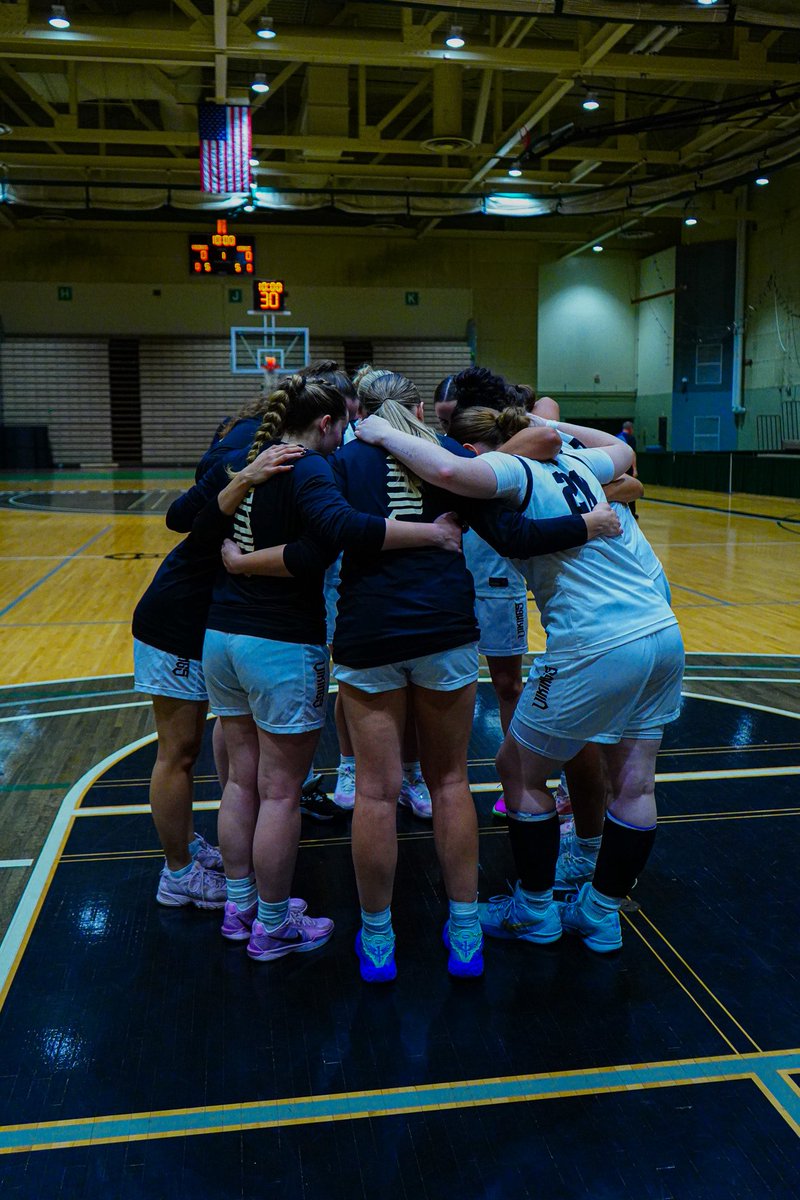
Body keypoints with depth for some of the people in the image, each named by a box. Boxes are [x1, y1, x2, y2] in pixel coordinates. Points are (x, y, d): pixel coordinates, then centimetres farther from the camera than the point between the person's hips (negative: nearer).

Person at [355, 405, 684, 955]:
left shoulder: (511, 470, -6)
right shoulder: (573, 462, 15)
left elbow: (449, 471, -28)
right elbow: (622, 450, 37)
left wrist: (387, 434, -12)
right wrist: (548, 423, 36)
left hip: (598, 650, -8)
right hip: (663, 633, 9)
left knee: (521, 772, 12)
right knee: (634, 786, 15)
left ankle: (535, 911, 26)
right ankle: (601, 915, 30)